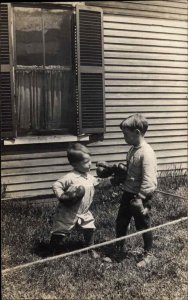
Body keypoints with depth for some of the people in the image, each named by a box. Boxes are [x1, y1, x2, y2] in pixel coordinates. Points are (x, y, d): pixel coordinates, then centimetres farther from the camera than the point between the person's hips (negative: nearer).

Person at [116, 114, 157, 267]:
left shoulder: (147, 153, -24)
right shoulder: (133, 149, 4)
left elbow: (149, 181, -28)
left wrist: (140, 199, -29)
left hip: (141, 197, -9)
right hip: (128, 194, 9)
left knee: (143, 226, 9)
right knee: (121, 222, 20)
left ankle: (148, 254, 31)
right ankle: (120, 248, 41)